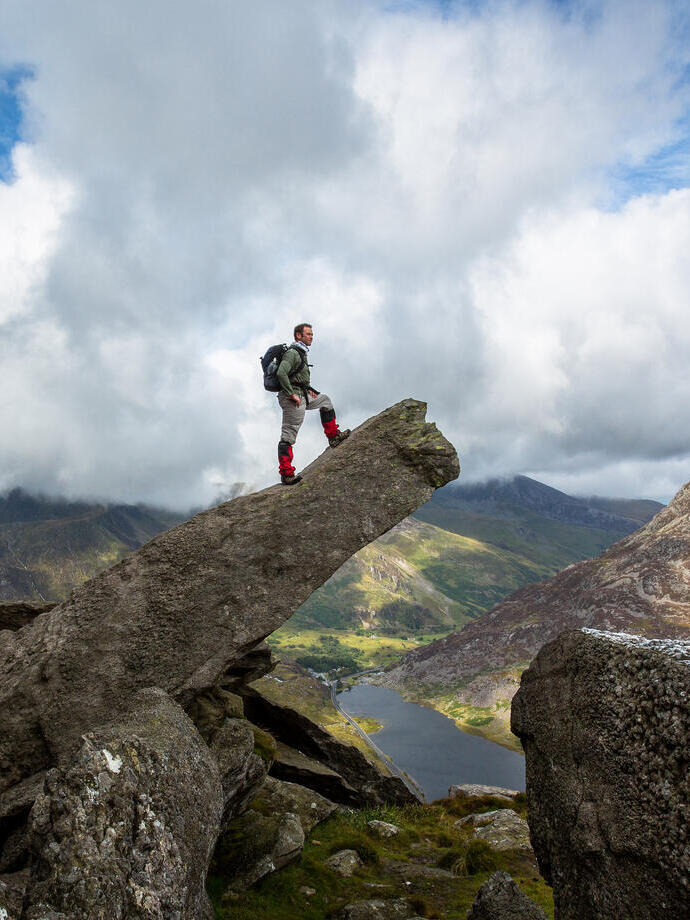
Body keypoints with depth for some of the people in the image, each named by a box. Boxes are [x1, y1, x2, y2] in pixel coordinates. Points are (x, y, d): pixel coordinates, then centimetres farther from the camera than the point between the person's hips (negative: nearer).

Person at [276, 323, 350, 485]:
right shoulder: (292, 353, -14)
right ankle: (286, 474, -12)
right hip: (293, 398, -10)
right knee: (288, 435, -10)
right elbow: (281, 373, -28)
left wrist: (308, 388, 16)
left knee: (324, 399, 27)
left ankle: (333, 436, 29)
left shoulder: (301, 353, 19)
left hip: (302, 396, 10)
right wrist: (292, 394, -25)